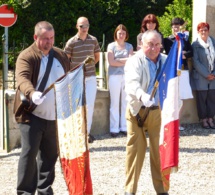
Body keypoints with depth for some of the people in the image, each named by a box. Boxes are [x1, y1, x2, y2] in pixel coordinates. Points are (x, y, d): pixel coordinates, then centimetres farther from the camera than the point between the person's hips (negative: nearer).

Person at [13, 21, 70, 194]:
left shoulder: (61, 55, 9)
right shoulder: (26, 56, -10)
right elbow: (22, 79, -27)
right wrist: (32, 93, -47)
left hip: (54, 115, 5)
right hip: (32, 115, -5)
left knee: (51, 154, 12)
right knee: (29, 153, -6)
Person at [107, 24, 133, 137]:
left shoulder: (129, 46, 13)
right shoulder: (111, 46, 5)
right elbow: (111, 62, -6)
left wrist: (118, 60, -8)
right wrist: (125, 61, -3)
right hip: (114, 76, -2)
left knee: (126, 102, 3)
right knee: (114, 103, -1)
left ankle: (124, 127, 9)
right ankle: (114, 128, 2)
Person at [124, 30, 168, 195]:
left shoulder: (167, 61, 7)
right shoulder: (134, 62, -9)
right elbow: (132, 83, -27)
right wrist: (142, 96, -45)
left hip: (159, 112, 3)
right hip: (138, 112, -3)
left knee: (160, 150, 8)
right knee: (135, 150, 1)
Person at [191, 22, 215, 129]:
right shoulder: (195, 45, -4)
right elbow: (195, 62, -8)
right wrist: (206, 74, -11)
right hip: (200, 77, -3)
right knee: (202, 99, 2)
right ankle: (204, 120, 11)